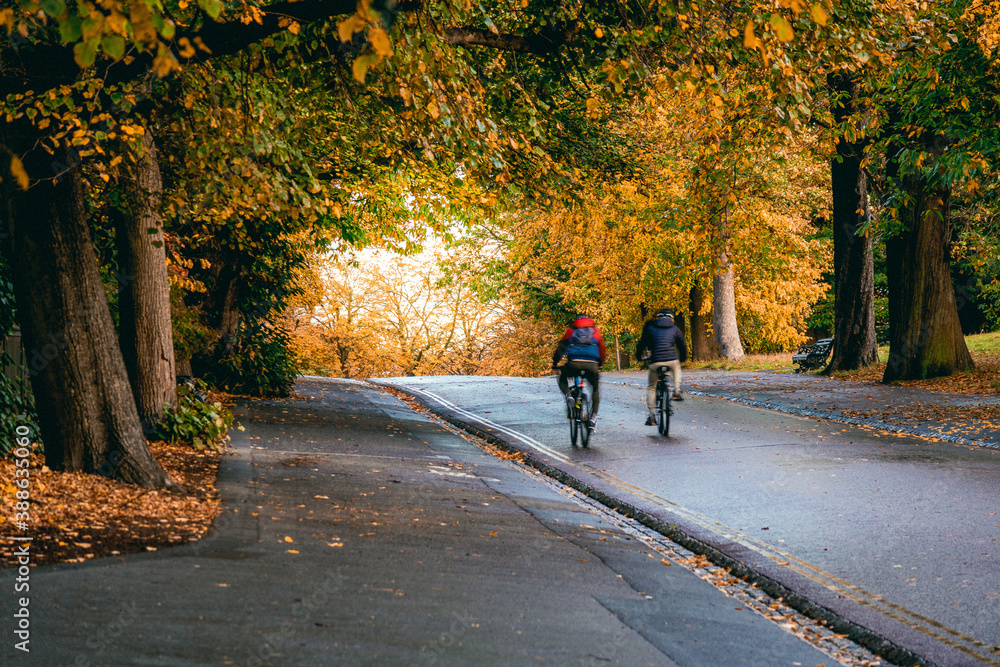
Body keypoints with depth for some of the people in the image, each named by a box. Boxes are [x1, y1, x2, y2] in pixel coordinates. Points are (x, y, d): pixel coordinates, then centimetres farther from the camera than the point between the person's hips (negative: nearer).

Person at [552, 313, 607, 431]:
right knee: (596, 388, 23)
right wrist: (599, 365, 42)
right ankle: (593, 418, 10)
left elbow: (561, 347, 21)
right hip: (591, 364, 1)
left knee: (562, 377, 30)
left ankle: (568, 394, -1)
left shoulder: (570, 330, 23)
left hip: (574, 363, -1)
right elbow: (603, 350, 28)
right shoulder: (595, 331, 25)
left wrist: (555, 364, 31)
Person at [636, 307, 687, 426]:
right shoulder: (675, 329, 16)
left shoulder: (650, 328, 15)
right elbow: (682, 346, 23)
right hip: (672, 361, 1)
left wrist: (638, 356, 37)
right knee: (676, 367, 39)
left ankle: (651, 416, 8)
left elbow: (642, 344, 19)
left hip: (655, 362, -1)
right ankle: (677, 391, 22)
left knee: (651, 387, 16)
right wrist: (683, 358, 42)